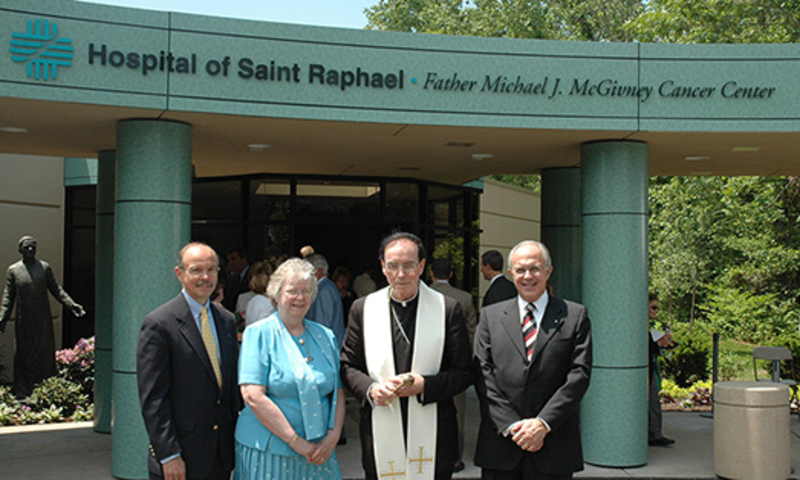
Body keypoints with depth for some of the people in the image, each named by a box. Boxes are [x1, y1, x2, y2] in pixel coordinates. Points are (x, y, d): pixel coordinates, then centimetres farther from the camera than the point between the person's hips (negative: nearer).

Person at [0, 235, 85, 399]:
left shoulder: (45, 267, 6)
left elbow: (56, 289, 9)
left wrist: (71, 305, -2)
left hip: (43, 321, 1)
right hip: (23, 322, 0)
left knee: (45, 354, 0)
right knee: (24, 356, 5)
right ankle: (22, 392, 13)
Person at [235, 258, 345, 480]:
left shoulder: (325, 336, 10)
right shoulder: (258, 333, -5)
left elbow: (338, 392, 10)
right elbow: (253, 396, -13)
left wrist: (333, 436, -6)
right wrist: (295, 441, -15)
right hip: (268, 451, -4)